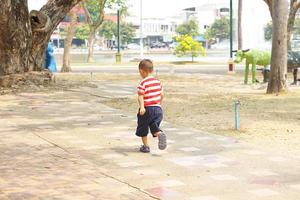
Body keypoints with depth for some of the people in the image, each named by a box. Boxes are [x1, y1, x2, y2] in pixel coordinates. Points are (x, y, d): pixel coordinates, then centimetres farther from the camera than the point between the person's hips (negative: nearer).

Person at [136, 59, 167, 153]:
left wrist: (142, 107, -28)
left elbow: (140, 96, -21)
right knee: (154, 126, 10)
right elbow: (162, 95, 14)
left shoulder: (143, 83, -11)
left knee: (143, 128, 13)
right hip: (158, 108, 5)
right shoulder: (157, 81, 8)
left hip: (147, 109, -5)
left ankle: (145, 146, 17)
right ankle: (160, 134, -22)